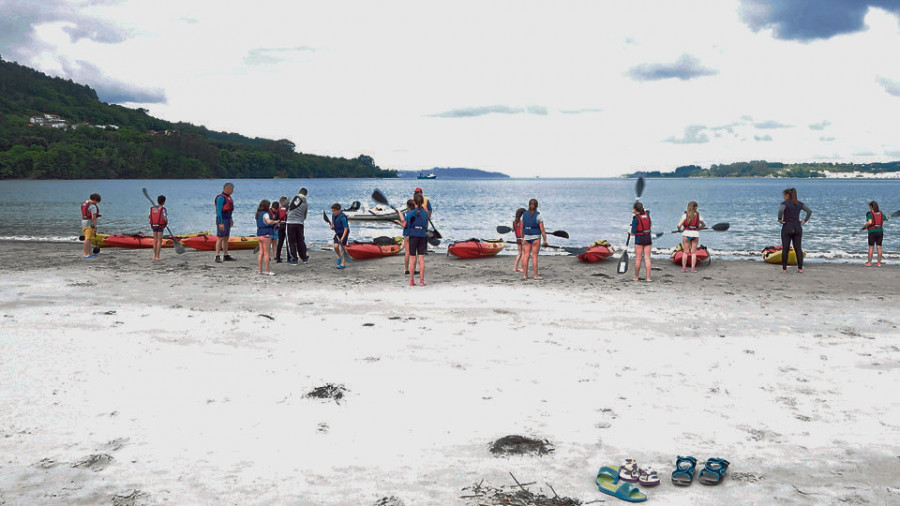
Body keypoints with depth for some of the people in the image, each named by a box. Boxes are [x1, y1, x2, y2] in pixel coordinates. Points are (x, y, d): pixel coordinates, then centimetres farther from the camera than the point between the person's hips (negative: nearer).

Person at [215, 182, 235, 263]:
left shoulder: (228, 197, 15)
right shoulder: (221, 198, -15)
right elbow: (219, 211, -20)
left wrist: (231, 219, 18)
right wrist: (220, 223, -24)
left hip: (227, 220, 10)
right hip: (222, 220, -10)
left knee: (226, 238, 12)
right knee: (220, 238, -10)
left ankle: (226, 256, 17)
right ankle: (217, 257, -11)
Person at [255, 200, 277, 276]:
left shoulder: (258, 214, 15)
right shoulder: (265, 214, -12)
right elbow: (269, 221, -31)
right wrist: (276, 221, -16)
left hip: (259, 234, 8)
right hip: (266, 235, -8)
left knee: (261, 253, 10)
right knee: (266, 253, -5)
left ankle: (260, 270, 12)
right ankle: (267, 271, -3)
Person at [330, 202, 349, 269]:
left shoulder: (342, 217, -25)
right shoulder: (333, 215, -1)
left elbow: (346, 229, -24)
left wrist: (342, 238, -29)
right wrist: (332, 226, 5)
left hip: (344, 233, -6)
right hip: (337, 233, 6)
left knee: (342, 247, -7)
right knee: (336, 246, -9)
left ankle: (342, 264, -3)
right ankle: (339, 257, 20)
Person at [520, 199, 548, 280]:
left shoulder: (524, 215, 2)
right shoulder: (538, 216, -9)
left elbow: (522, 228, 8)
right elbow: (542, 230, -10)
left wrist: (522, 238, 18)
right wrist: (545, 240, -5)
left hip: (526, 237, 4)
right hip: (535, 237, -3)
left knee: (526, 255, 5)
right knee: (534, 256, -1)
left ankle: (525, 275, 6)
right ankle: (535, 275, 2)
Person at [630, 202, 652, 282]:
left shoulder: (635, 218, -14)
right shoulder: (647, 214, 3)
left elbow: (633, 233, -14)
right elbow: (647, 211, 31)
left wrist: (629, 232, 8)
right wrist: (636, 212, 26)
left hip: (639, 239, -4)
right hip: (648, 238, 4)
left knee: (638, 258, 5)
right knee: (647, 258, 3)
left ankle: (636, 277, 14)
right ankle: (648, 278, -1)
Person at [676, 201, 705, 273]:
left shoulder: (685, 215, -4)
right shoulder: (698, 215, 3)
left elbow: (679, 225, -12)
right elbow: (704, 225, 17)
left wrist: (680, 230, 8)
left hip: (686, 233, -1)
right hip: (695, 234, 1)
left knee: (685, 252, 6)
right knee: (693, 252, 6)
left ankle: (684, 268, 6)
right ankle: (693, 268, 3)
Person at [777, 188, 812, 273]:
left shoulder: (785, 203, -7)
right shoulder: (799, 204, 9)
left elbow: (781, 210, -27)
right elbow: (809, 211, 9)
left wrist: (780, 219, -14)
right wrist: (805, 220, 8)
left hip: (787, 228, -4)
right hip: (797, 228, 4)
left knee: (785, 249, 1)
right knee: (798, 248, 8)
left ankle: (784, 269, 2)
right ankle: (800, 268, 6)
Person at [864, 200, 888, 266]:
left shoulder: (870, 213, -8)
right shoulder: (881, 213, 9)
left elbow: (869, 222, -23)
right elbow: (886, 219, 28)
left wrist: (865, 226, -5)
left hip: (872, 232, -5)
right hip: (880, 231, 5)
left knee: (871, 247, -1)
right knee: (879, 247, 5)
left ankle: (869, 263, -1)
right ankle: (879, 263, 6)